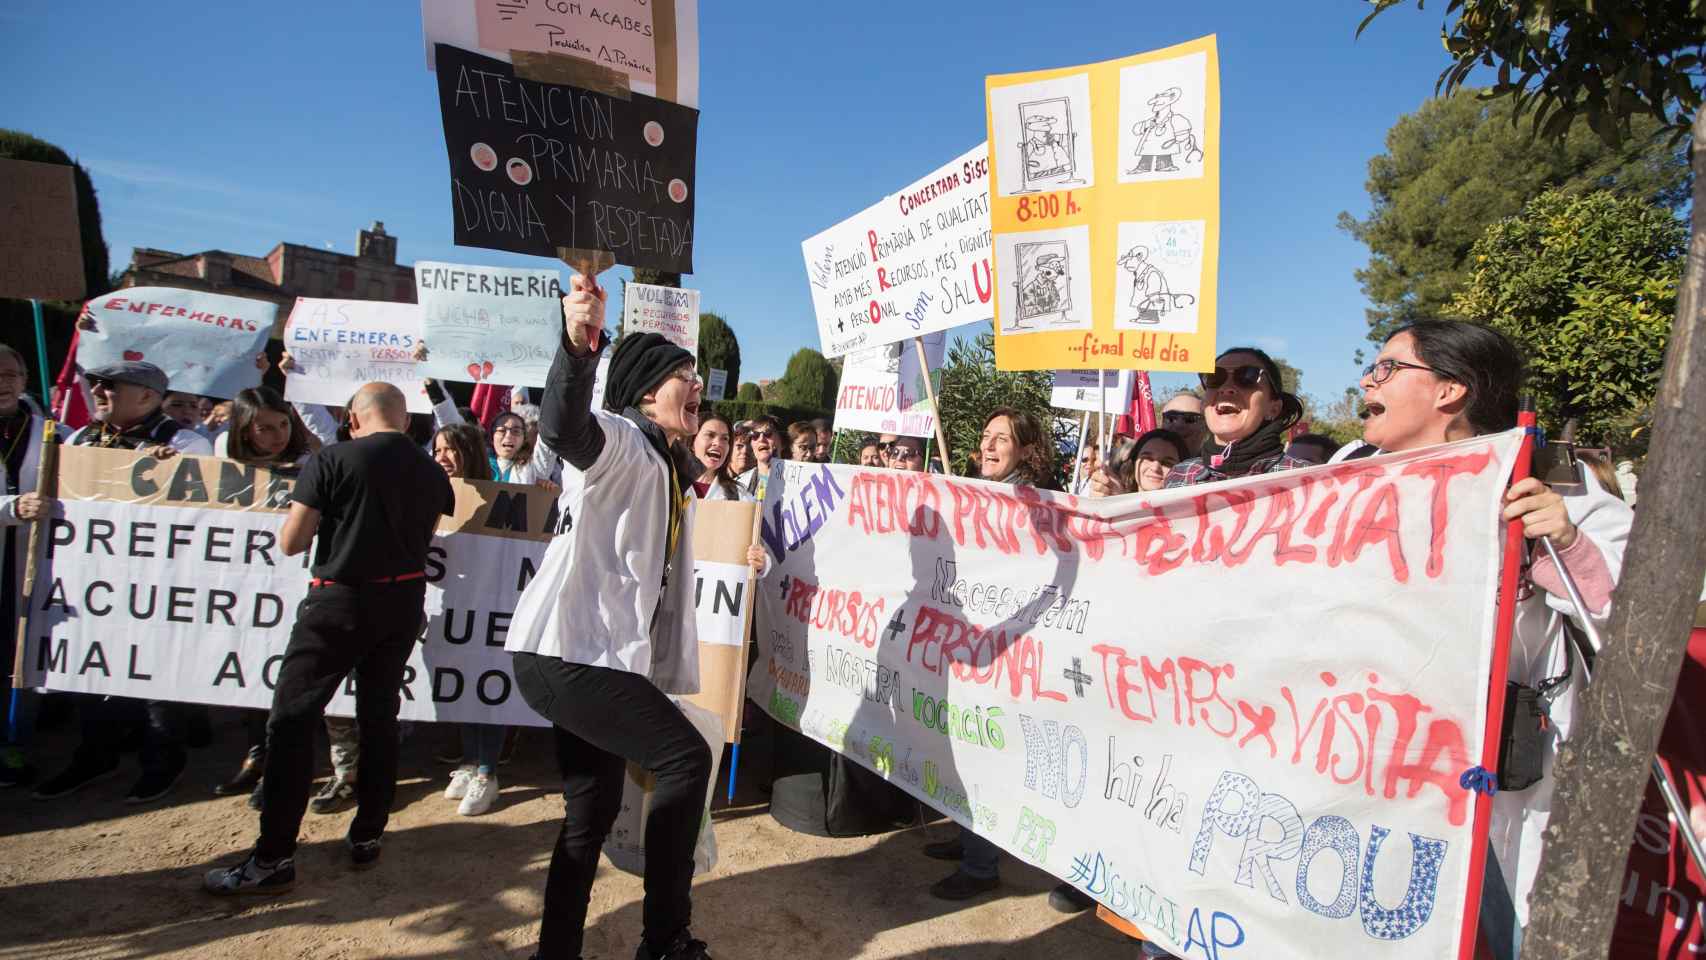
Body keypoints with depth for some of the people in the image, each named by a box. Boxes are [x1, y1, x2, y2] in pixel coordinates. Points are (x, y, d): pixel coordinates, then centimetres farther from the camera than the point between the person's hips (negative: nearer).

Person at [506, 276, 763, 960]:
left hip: (598, 654, 10)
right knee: (686, 758, -11)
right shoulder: (619, 441, -10)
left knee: (593, 807, 14)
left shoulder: (671, 468, 19)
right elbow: (563, 426, -35)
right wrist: (578, 346, -52)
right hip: (567, 648, -10)